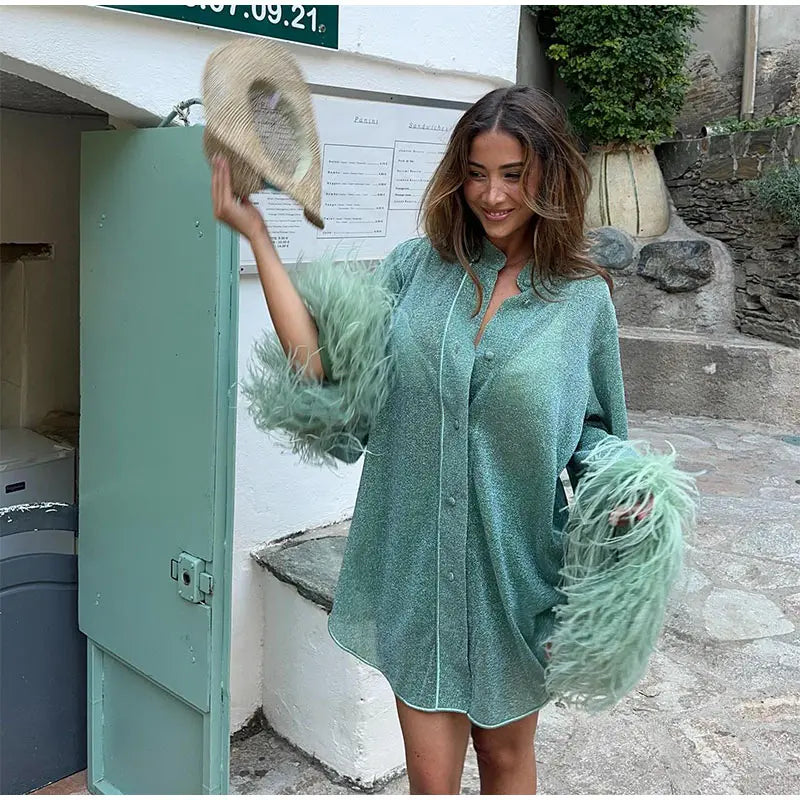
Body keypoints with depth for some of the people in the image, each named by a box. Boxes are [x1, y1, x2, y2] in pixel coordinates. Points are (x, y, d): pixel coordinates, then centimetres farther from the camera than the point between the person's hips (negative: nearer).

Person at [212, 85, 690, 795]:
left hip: (514, 569, 0)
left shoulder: (583, 297, -3)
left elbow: (592, 430, 6)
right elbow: (326, 371, -13)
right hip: (417, 561, 0)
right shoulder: (417, 268, -2)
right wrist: (257, 236, -14)